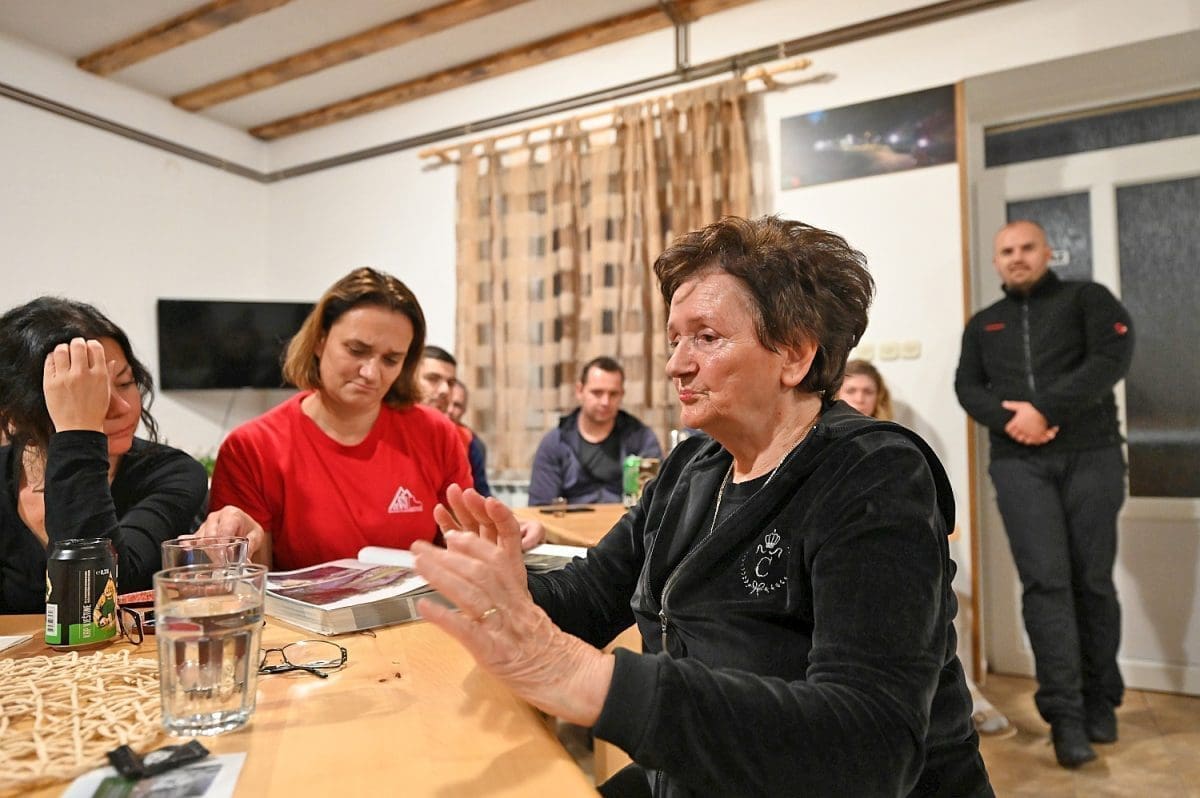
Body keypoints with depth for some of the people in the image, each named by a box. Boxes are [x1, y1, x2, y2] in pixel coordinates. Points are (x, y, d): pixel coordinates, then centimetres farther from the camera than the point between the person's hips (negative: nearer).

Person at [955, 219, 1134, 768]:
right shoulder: (982, 324, 18)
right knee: (1045, 581, -7)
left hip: (1090, 457, -1)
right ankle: (1065, 714, -6)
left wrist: (1045, 410, -16)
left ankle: (1101, 701, 19)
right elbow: (968, 388, 7)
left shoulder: (1087, 299, 8)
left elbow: (1112, 358, -7)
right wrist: (1007, 419, -13)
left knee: (1092, 581, 3)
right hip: (1019, 464, 1)